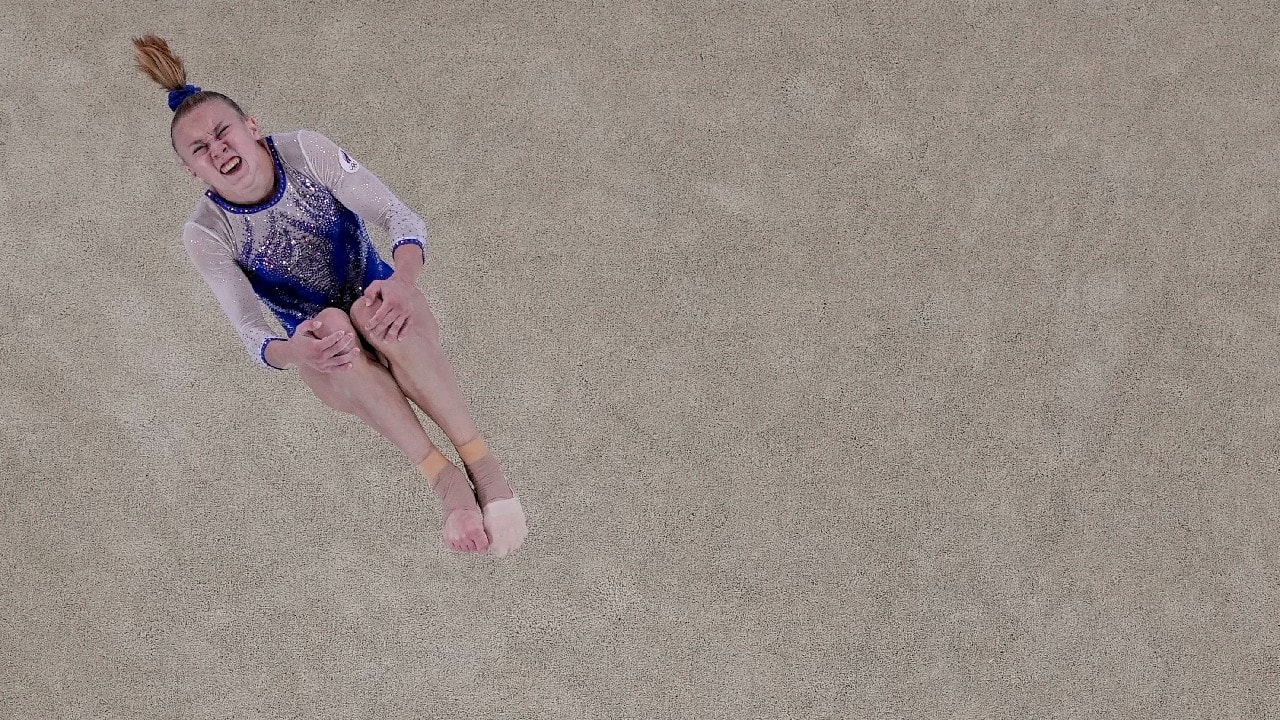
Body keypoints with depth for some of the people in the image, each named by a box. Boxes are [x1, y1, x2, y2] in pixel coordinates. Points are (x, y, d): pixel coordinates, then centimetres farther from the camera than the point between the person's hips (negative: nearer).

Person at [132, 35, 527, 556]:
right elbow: (251, 333, -19)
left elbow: (398, 216, -20)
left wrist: (404, 279, -42)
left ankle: (483, 464, -41)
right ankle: (441, 476, -42)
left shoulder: (306, 151, -15)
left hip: (381, 319, 0)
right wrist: (295, 351, -43)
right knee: (331, 323, -36)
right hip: (325, 359, 0)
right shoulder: (205, 234, -15)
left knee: (376, 311, -36)